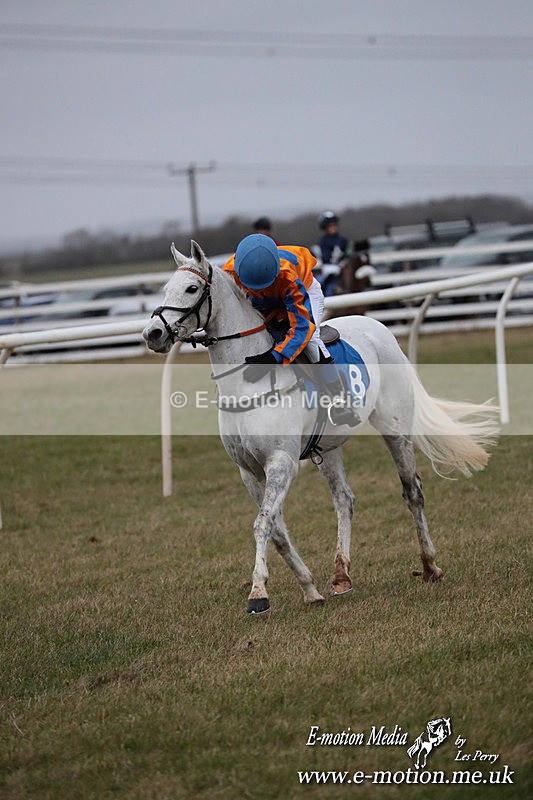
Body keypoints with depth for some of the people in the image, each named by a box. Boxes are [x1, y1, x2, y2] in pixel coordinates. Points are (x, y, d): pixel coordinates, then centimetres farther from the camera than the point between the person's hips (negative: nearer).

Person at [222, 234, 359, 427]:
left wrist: (273, 358, -56)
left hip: (305, 290, -5)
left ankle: (339, 399, -24)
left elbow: (301, 327, -46)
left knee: (308, 337, -27)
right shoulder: (229, 272, -35)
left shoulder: (287, 277, -46)